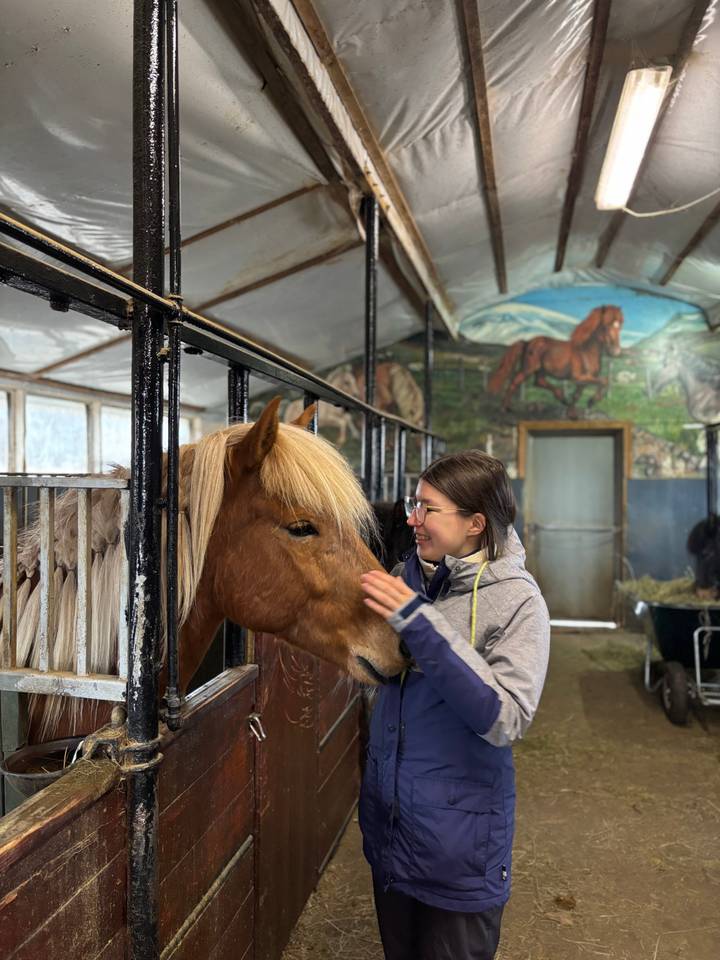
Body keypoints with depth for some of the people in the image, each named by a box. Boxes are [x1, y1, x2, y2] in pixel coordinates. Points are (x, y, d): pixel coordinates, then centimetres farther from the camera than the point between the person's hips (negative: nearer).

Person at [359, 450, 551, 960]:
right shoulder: (406, 576, -3)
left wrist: (420, 623, -33)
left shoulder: (516, 600, -18)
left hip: (458, 836, -5)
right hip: (387, 820, 5)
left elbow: (505, 718, -27)